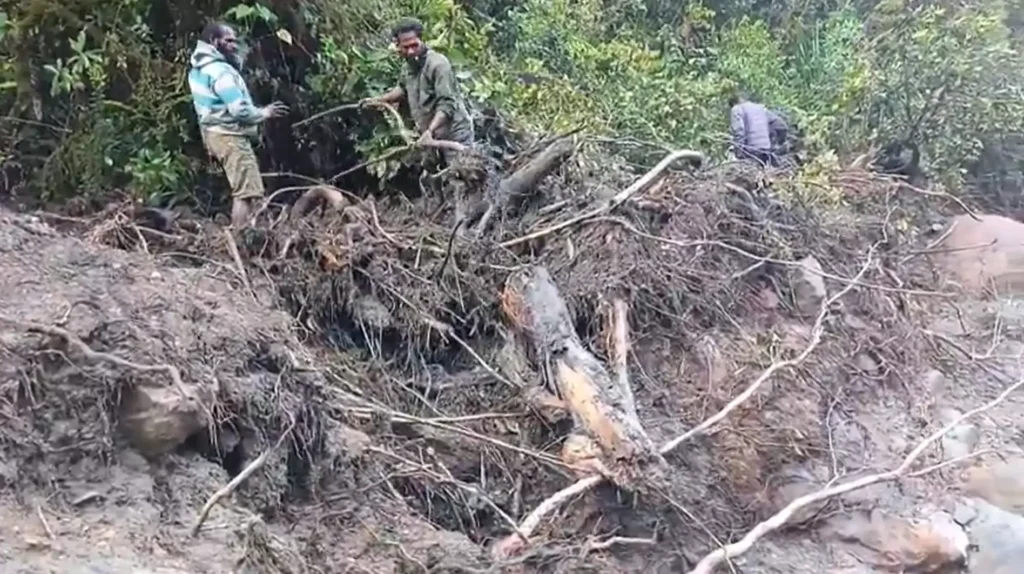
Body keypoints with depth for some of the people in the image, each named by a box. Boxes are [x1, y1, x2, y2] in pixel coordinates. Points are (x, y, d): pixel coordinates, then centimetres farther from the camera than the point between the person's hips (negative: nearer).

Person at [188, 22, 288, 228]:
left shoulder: (198, 69, 13)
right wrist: (265, 113, -8)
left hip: (215, 132, 11)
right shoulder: (220, 71, -18)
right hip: (229, 135, -11)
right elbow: (240, 110, -22)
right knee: (246, 192, -11)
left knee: (240, 190, 18)